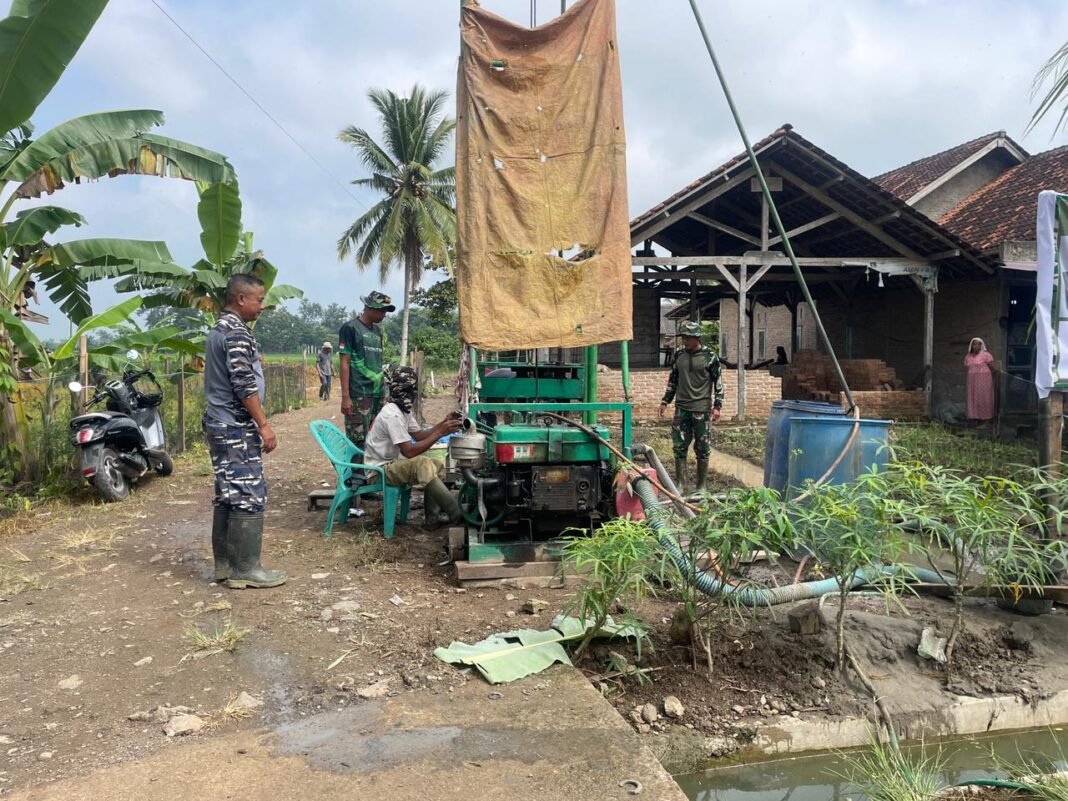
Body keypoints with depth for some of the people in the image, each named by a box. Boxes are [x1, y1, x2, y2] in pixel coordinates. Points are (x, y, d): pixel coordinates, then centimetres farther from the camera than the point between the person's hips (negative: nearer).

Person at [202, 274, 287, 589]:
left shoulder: (219, 328, 16)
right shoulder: (237, 332, -16)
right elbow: (245, 385, -21)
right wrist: (264, 425, -19)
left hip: (220, 423, 10)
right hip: (237, 427, -10)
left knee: (228, 495, 12)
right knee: (249, 496, -6)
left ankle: (225, 563, 17)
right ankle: (245, 569, -1)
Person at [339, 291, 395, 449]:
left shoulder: (377, 330, 16)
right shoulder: (350, 328, -4)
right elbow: (345, 363, -8)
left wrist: (385, 391, 14)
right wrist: (345, 396, -14)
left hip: (378, 393, 7)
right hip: (359, 395, -7)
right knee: (358, 442, -9)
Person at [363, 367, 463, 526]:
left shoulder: (403, 410, 6)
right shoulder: (392, 415, -25)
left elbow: (419, 435, 12)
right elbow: (409, 451, -29)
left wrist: (443, 424, -2)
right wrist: (440, 433, -27)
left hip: (392, 462, 11)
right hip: (379, 470, -11)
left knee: (438, 465, 5)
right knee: (423, 464, -31)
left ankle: (433, 514, 1)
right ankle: (457, 512, -28)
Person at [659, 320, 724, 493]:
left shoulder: (710, 357, -4)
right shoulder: (679, 354, 8)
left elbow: (718, 383, -2)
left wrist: (717, 406, -9)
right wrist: (665, 401, 13)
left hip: (702, 409, -4)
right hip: (681, 408, 4)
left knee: (702, 450, 4)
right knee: (679, 448, 3)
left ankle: (701, 487, 15)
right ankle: (679, 485, 11)